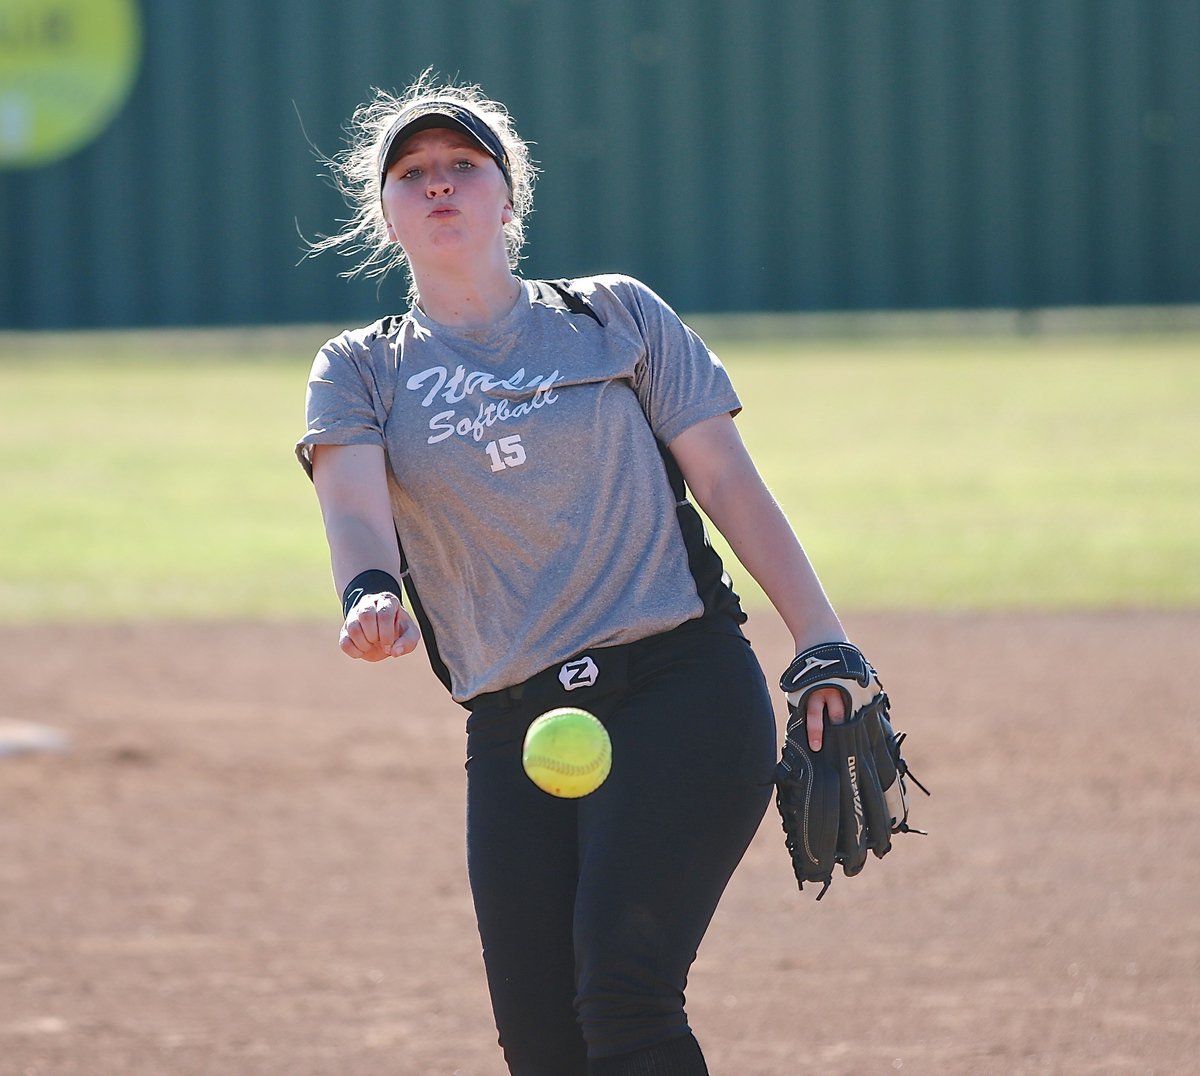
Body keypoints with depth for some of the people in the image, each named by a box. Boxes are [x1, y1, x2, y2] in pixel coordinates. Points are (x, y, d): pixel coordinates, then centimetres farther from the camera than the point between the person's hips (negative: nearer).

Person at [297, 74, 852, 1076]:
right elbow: (353, 496, -8)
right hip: (513, 733, 2)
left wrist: (825, 649, -5)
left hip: (683, 696, -2)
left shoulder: (614, 317, 10)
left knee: (623, 992, -20)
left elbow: (728, 482, 7)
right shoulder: (359, 371, 12)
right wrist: (370, 594, -32)